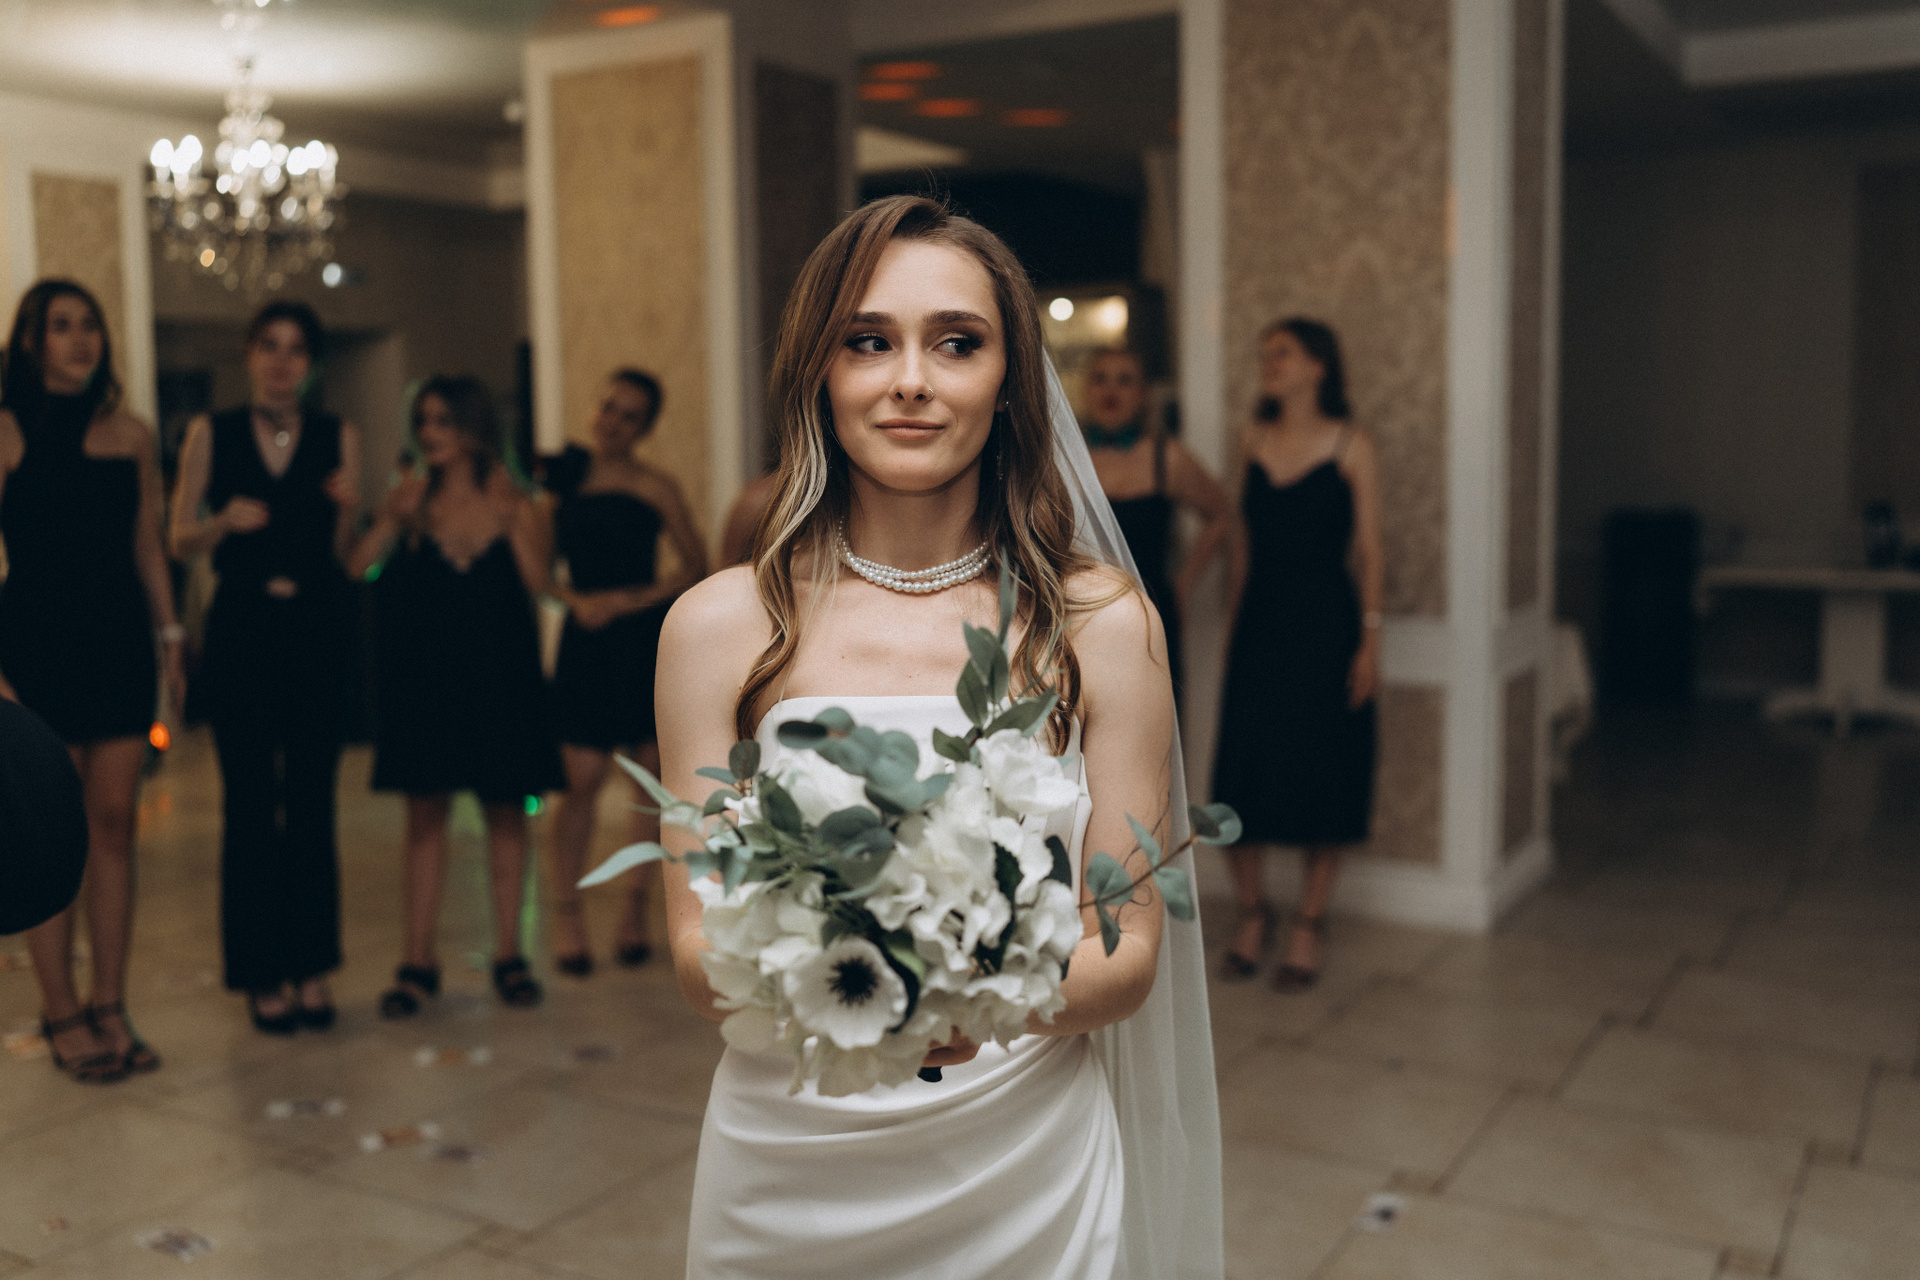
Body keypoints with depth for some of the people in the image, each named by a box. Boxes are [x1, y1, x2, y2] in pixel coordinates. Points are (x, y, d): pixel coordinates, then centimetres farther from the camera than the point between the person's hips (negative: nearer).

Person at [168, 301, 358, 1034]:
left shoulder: (338, 438, 6)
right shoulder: (210, 434, 5)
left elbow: (347, 554, 7)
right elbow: (181, 541, 4)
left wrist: (346, 510, -13)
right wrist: (225, 520, -16)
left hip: (316, 634, 1)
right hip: (241, 635, -1)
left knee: (312, 804, 4)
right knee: (249, 804, 1)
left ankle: (312, 968, 14)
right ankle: (261, 976, 10)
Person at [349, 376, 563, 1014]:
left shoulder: (512, 502, 2)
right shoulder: (412, 499, 4)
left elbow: (538, 583, -10)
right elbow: (353, 568, -6)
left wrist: (508, 518, -15)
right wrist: (393, 519, -18)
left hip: (499, 674, 0)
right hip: (426, 673, 1)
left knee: (506, 812, 5)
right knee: (425, 814, 3)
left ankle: (508, 956, 15)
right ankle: (418, 963, 9)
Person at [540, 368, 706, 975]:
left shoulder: (654, 487, 4)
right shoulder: (565, 478, 8)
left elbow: (695, 565, 1)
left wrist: (632, 600, -8)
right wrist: (577, 600, -9)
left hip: (648, 639, 0)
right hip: (587, 640, 0)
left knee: (655, 774, 2)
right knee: (582, 778, -6)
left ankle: (635, 906, 17)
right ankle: (567, 914, 5)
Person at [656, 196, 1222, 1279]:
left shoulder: (1102, 624, -7)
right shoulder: (721, 628, -7)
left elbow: (1127, 954, -5)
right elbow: (697, 949, -4)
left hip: (1024, 1172, 0)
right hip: (790, 1171, 1)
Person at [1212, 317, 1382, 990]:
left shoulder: (1350, 446, -2)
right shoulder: (1254, 441, 8)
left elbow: (1367, 548, -4)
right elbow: (1242, 540, 12)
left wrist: (1369, 637, -8)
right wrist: (1231, 622, 11)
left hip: (1325, 624, -3)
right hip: (1260, 624, 3)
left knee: (1323, 776, 3)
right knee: (1240, 773, 2)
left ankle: (1308, 924, 17)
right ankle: (1252, 915, 20)